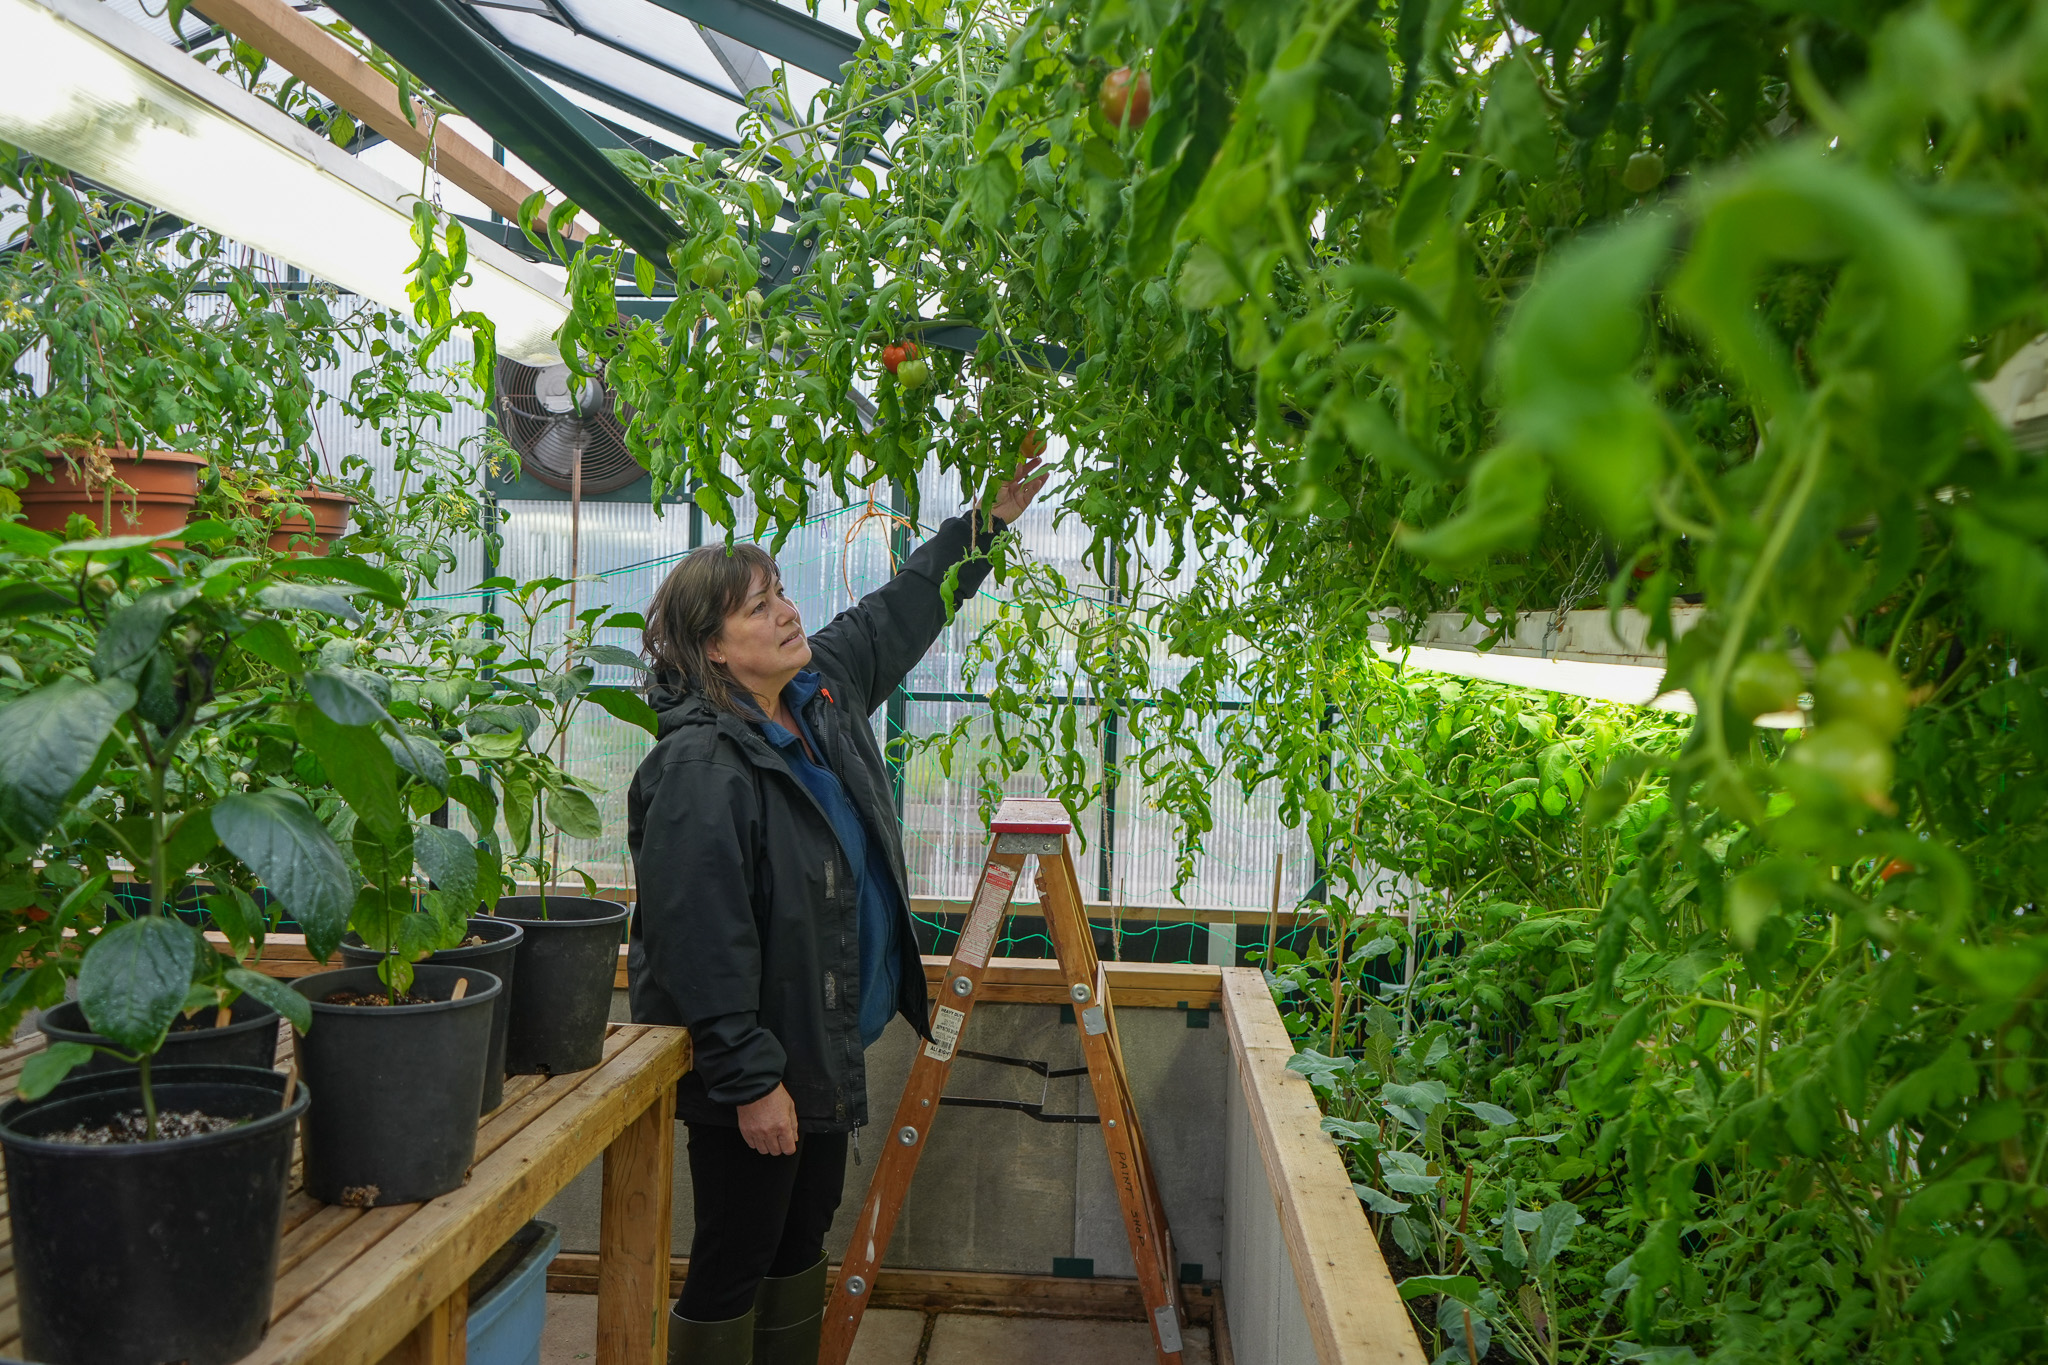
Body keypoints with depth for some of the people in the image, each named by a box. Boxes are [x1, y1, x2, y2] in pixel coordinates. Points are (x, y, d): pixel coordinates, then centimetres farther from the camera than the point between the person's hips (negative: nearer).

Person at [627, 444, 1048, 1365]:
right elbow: (701, 944, -25)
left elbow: (901, 613, 18)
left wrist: (987, 523, 14)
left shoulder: (824, 687, 2)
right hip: (753, 1063, -9)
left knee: (805, 1232, 22)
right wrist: (751, 1080, -23)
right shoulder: (698, 769, -24)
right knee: (737, 1258, 6)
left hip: (828, 1044, 9)